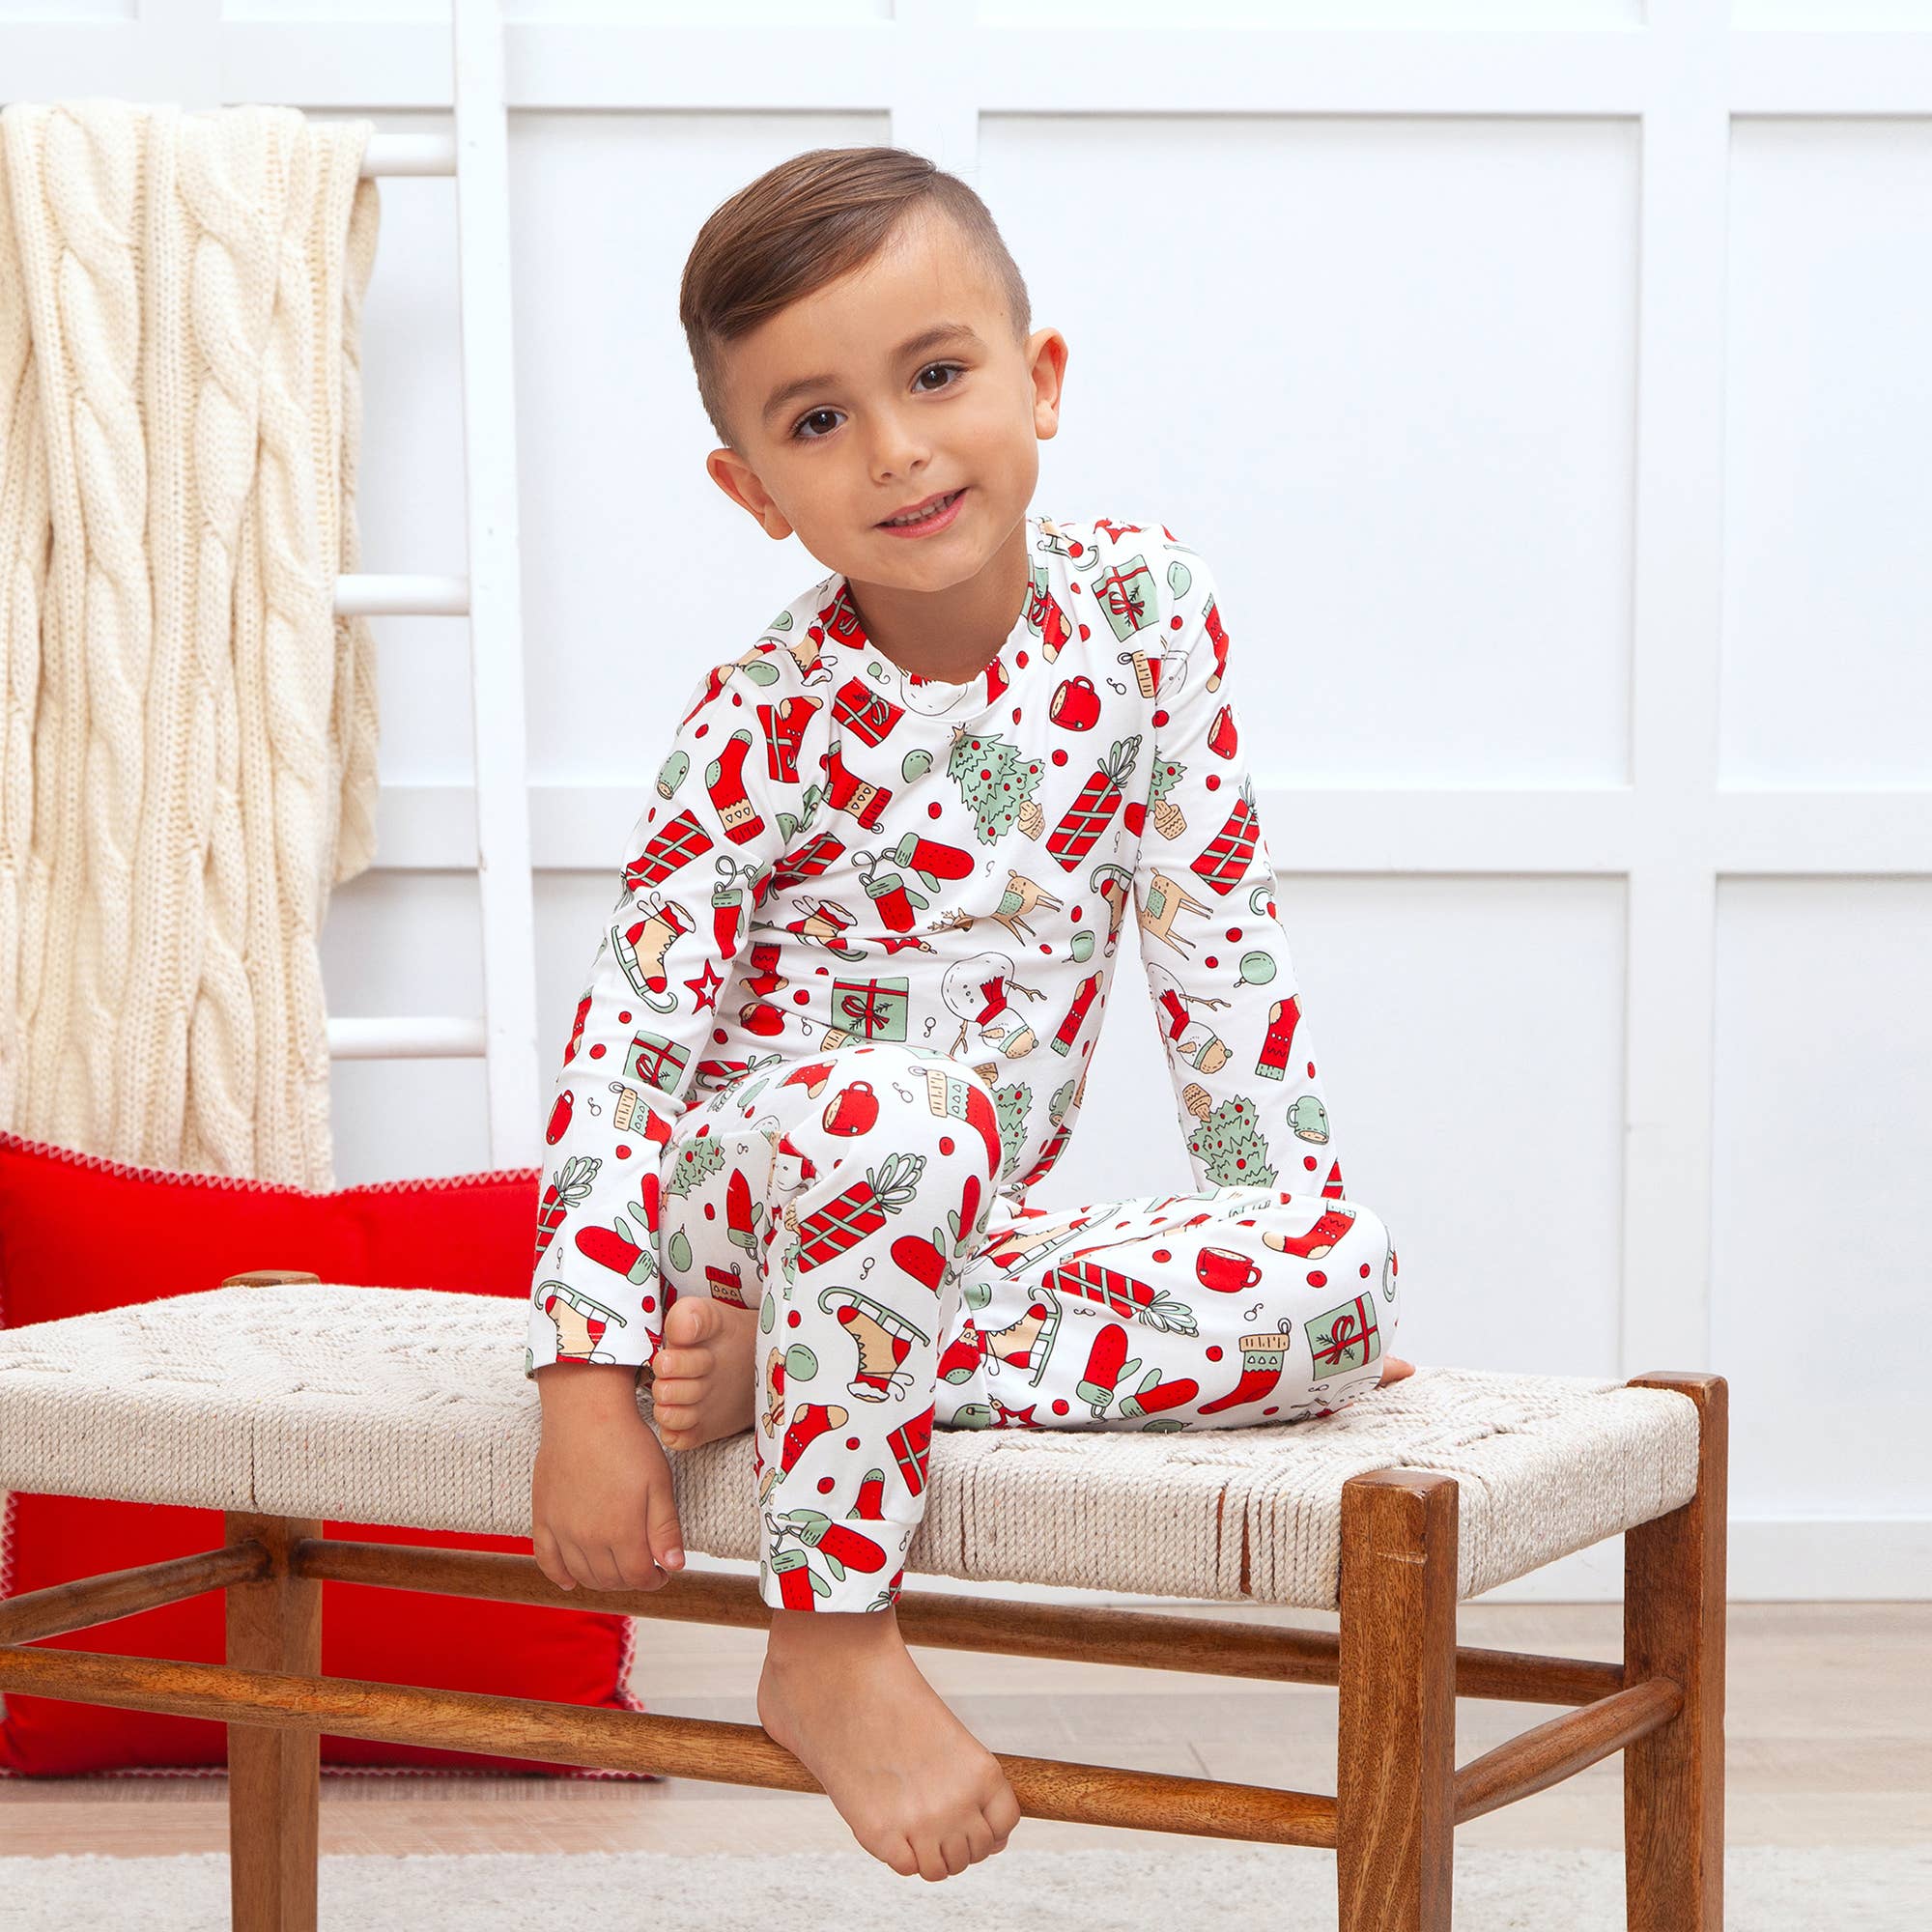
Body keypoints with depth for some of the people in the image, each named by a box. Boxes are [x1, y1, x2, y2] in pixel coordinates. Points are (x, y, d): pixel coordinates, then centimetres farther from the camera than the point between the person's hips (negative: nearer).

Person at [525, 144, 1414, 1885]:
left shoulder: (1146, 608, -6)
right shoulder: (767, 728, -15)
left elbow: (1220, 945, 2)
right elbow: (630, 1037, -15)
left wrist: (1304, 1232, 0)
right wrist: (587, 1386, -22)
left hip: (956, 1231, 5)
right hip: (731, 1201, -4)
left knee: (1340, 1287, -18)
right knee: (886, 1109, -39)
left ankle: (793, 1365, -18)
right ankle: (829, 1642, -25)